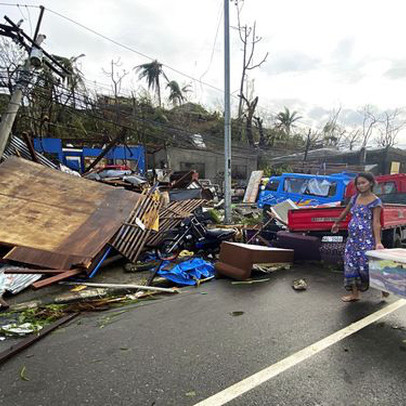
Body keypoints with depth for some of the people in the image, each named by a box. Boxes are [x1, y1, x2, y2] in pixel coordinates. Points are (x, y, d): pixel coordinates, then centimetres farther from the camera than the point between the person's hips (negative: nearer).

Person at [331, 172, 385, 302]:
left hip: (367, 238, -6)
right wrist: (336, 223, 36)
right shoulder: (355, 198, 11)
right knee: (351, 264, 7)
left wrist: (378, 242, -21)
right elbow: (345, 212, 25)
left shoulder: (375, 201, -6)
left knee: (367, 265, -6)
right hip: (353, 237, 6)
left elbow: (376, 222, -14)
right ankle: (355, 294, 19)